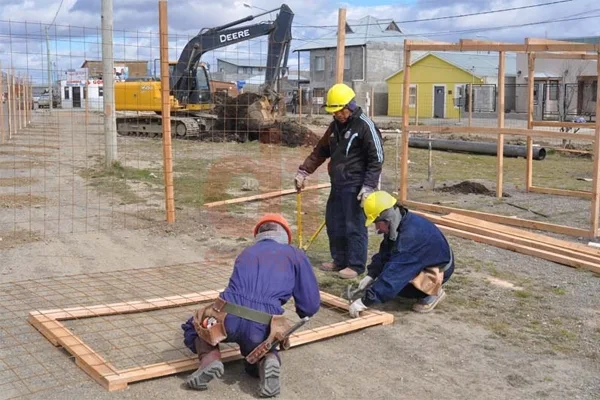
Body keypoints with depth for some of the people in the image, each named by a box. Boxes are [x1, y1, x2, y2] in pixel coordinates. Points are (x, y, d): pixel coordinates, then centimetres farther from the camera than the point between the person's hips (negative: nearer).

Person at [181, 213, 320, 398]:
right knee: (256, 360, 32)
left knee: (193, 328, 32)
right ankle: (268, 360, -3)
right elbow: (311, 305, 16)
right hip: (262, 326, 0)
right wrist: (301, 313, 41)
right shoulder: (296, 256, 20)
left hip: (229, 319, 1)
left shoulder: (246, 253, 29)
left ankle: (210, 360, 2)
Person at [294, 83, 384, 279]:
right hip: (337, 184, 8)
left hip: (355, 186, -8)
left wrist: (368, 187, -17)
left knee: (354, 226, -3)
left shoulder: (365, 125, -12)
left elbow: (376, 159, -13)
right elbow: (320, 151, 21)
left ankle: (356, 265, 8)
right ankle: (340, 260, 26)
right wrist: (303, 172, 16)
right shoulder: (335, 125, 12)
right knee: (334, 223, 13)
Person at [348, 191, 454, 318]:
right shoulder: (399, 224, -7)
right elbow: (384, 253, 5)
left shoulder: (410, 234, -35)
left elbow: (395, 271, -38)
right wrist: (371, 275, -10)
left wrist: (366, 301, -38)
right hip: (421, 262, 9)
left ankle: (433, 292, -3)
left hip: (439, 268, -9)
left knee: (394, 281, -26)